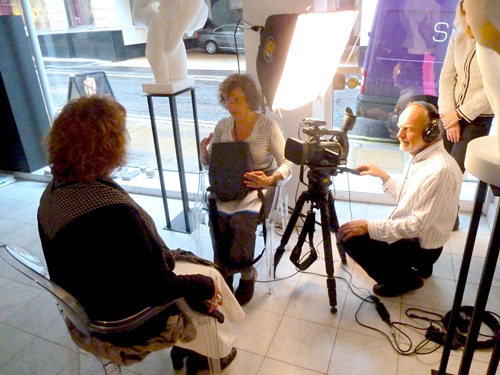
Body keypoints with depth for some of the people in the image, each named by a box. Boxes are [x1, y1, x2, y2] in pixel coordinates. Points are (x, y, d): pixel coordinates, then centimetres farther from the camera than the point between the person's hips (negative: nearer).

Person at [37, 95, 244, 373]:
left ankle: (186, 345, 34)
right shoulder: (115, 213, -37)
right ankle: (216, 351, 33)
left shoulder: (54, 192, -9)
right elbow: (158, 287, -28)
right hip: (126, 321, -7)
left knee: (188, 261, 21)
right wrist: (206, 285, -10)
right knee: (210, 275, 11)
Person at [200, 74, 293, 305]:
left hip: (260, 186, -3)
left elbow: (287, 164, -7)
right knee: (219, 217, -26)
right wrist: (204, 151, -11)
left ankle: (246, 275, -3)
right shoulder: (222, 126, 4)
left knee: (241, 220, -30)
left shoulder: (268, 126, -8)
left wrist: (270, 179, -27)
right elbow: (209, 162, 12)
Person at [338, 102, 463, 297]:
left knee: (352, 238, -19)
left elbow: (418, 225, -28)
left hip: (421, 248, -10)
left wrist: (368, 227, -28)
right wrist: (383, 176, 9)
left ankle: (404, 279, 2)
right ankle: (415, 267, 20)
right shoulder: (421, 156, 1)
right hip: (409, 232, 10)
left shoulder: (440, 170, -29)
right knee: (349, 231, 15)